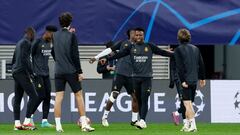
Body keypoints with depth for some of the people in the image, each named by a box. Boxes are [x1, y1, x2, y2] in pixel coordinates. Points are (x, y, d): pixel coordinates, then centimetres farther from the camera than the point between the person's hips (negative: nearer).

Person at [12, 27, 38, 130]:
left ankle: (17, 123, 3)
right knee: (33, 96, -11)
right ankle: (27, 122, -17)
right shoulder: (26, 43, -7)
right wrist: (30, 72, -18)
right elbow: (24, 59, -19)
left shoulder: (19, 43, 22)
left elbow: (14, 59, 25)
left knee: (17, 98, 7)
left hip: (15, 73, 10)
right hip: (22, 72, -10)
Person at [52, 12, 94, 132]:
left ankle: (58, 125, -4)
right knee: (79, 95, 5)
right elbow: (75, 55, -10)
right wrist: (79, 72, -7)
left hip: (58, 71, 4)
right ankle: (84, 124, 2)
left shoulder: (55, 36, 6)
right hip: (71, 71, -4)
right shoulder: (72, 36, -8)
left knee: (58, 97, 1)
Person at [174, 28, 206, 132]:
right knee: (189, 103, 15)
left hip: (185, 80, -6)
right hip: (194, 80, 6)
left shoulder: (178, 50, -7)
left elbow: (179, 67, -14)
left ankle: (193, 125, -17)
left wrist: (182, 80, -17)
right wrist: (202, 78, 23)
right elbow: (201, 64, 14)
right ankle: (187, 125, 20)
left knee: (187, 103, -8)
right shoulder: (195, 49, 12)